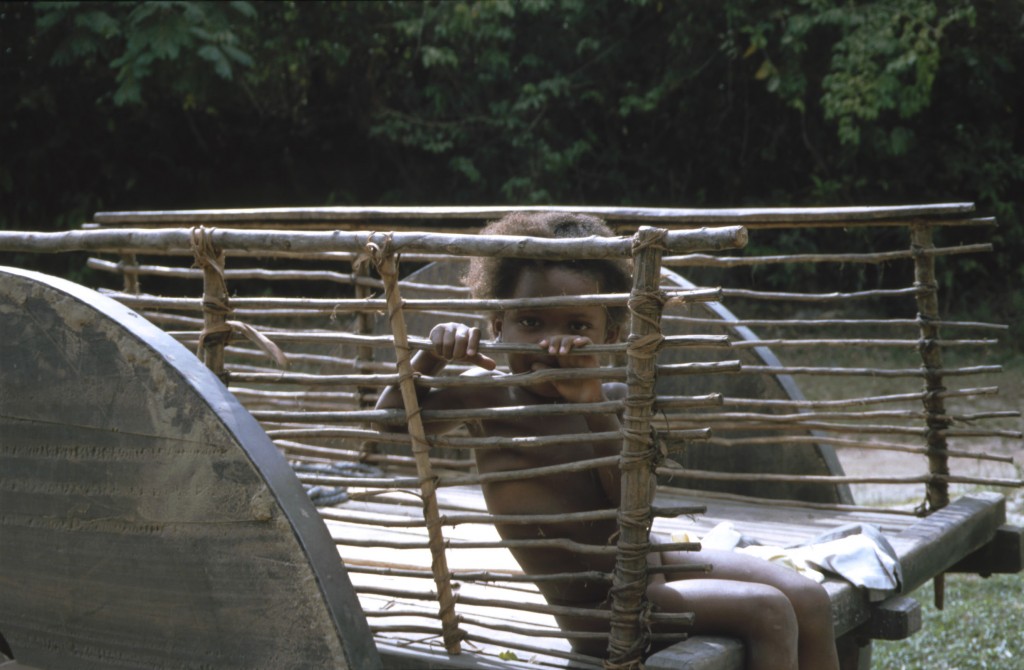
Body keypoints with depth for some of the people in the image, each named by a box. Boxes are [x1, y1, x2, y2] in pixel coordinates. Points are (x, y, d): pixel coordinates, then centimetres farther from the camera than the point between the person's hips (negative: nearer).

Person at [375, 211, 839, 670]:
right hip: (601, 612, -6)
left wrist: (592, 403, -25)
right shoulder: (485, 396, -7)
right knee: (767, 613, -19)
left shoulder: (610, 400, -1)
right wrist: (431, 355, -20)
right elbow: (392, 416, -3)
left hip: (653, 566, 6)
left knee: (808, 600, -1)